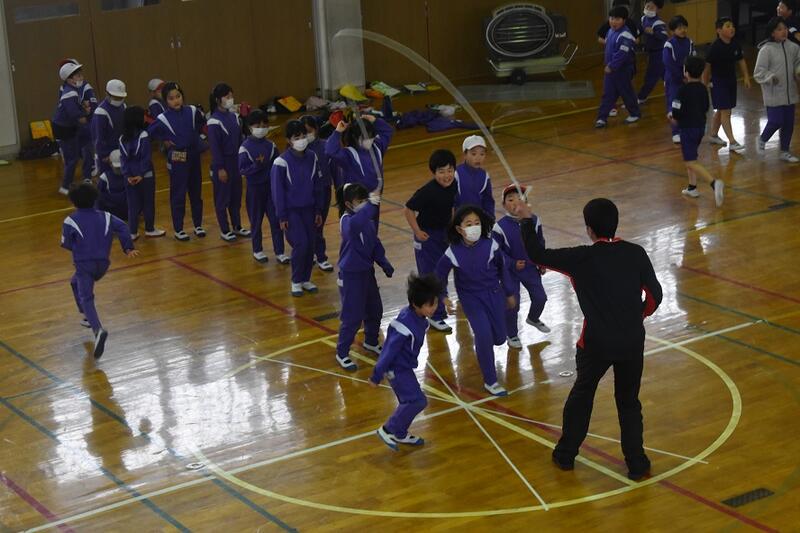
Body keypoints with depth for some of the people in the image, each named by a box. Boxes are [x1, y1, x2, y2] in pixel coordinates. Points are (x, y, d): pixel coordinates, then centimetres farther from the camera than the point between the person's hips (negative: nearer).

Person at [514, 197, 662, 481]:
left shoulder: (581, 259, -14)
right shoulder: (636, 253, -6)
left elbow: (537, 254, -5)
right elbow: (655, 295, -2)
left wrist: (527, 220, 8)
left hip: (596, 343, -2)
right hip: (632, 342, 2)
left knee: (581, 396, 20)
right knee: (629, 401, 17)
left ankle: (566, 454, 32)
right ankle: (637, 464, 19)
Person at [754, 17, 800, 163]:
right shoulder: (766, 50, -12)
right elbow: (759, 73, -13)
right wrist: (771, 78, -27)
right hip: (774, 95, -5)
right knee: (776, 121, -6)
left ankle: (785, 151, 24)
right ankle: (762, 139, 24)